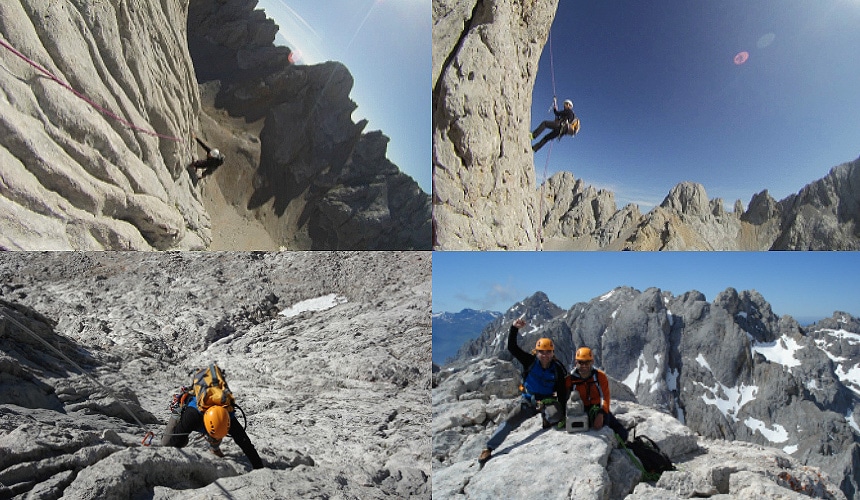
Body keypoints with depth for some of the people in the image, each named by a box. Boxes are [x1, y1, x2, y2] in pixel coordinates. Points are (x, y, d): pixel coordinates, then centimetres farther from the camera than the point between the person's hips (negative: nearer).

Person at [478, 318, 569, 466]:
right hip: (528, 400, 0)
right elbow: (512, 347, -20)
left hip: (548, 401, 0)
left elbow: (562, 392, -4)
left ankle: (547, 419, 5)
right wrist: (514, 329, -33)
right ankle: (489, 448, 2)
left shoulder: (558, 369, -11)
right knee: (509, 422, -12)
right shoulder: (530, 361, -12)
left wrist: (562, 413, -6)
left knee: (555, 415, -34)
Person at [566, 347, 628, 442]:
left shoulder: (600, 376, -7)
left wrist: (601, 414, -30)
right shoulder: (571, 379, -6)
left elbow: (605, 397, -16)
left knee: (622, 434, -9)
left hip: (599, 410, 1)